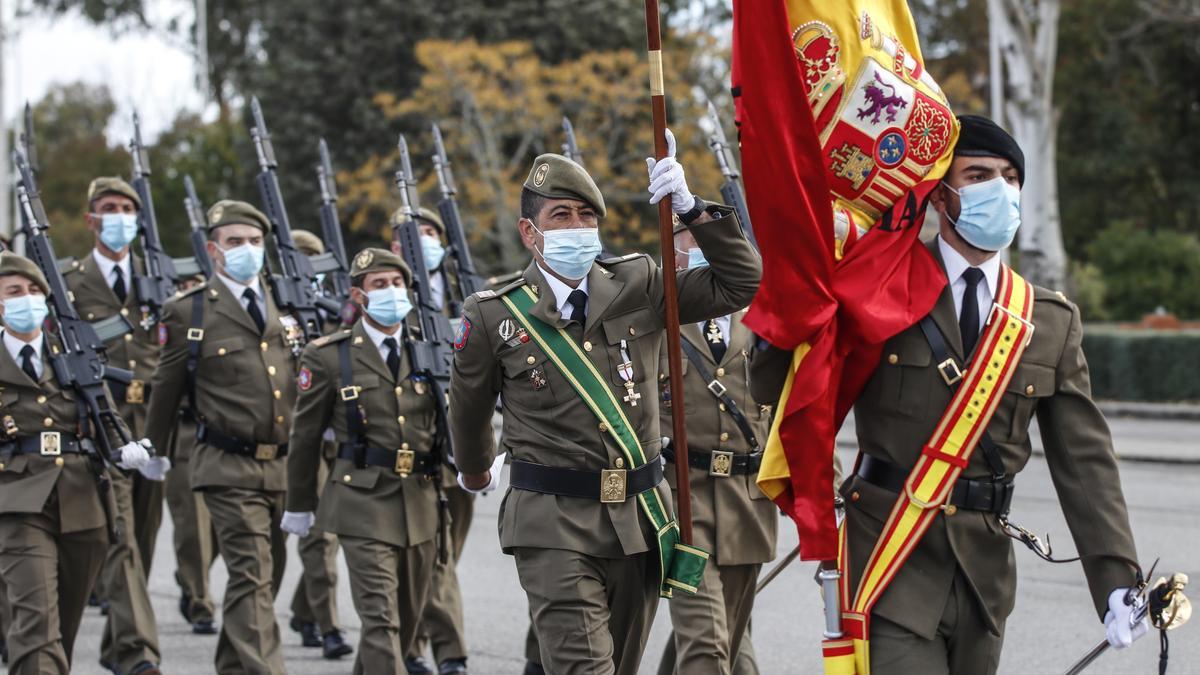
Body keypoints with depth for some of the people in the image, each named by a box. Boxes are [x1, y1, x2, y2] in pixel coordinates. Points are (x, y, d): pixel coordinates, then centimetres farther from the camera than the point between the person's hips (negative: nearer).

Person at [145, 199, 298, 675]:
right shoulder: (188, 312, -1)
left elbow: (301, 381, 21)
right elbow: (167, 388, 7)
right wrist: (152, 453, 13)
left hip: (282, 466, 6)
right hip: (229, 469, -6)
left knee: (267, 576, 12)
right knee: (252, 577, -14)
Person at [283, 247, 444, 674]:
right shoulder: (329, 357, -1)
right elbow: (306, 436, 6)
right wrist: (299, 506, 10)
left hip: (420, 502, 5)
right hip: (364, 502, -4)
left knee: (407, 620, 14)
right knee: (381, 619, -14)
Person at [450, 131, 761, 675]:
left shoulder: (638, 287, 4)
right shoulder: (493, 319, -2)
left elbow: (741, 283, 1)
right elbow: (469, 409, 15)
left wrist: (691, 209, -9)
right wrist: (476, 476, 31)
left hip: (638, 521, 4)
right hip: (554, 527, -4)